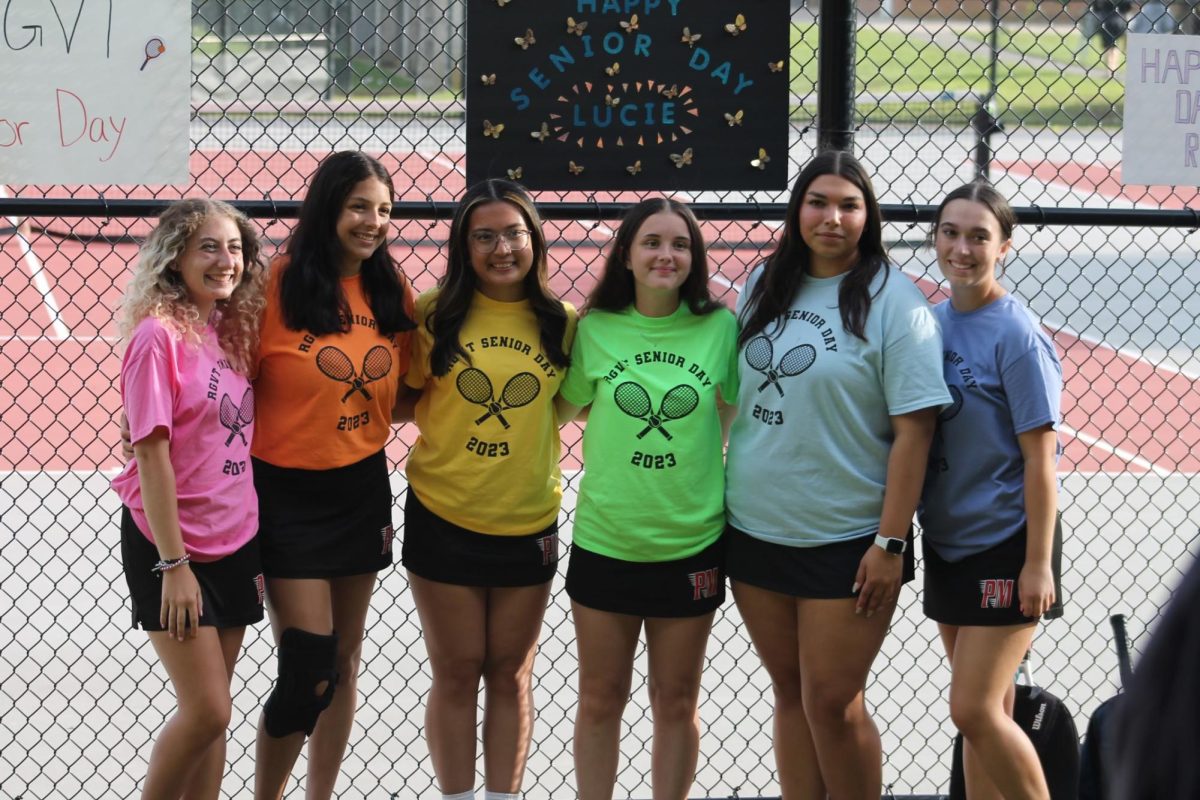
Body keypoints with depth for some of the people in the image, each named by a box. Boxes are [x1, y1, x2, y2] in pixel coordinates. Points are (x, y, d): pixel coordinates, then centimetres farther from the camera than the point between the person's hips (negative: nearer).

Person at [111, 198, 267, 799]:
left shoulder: (233, 331, 7)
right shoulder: (159, 335, -14)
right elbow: (151, 454, -16)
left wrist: (259, 549, 11)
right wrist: (173, 563, -18)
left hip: (235, 543, 7)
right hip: (173, 545, -7)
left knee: (211, 713, 9)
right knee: (208, 710, -8)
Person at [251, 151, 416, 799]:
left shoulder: (392, 293, 4)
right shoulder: (280, 284, -13)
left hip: (362, 490, 5)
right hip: (287, 495, -5)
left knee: (344, 661, 12)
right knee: (308, 668, -8)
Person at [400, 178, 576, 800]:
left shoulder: (562, 325, -2)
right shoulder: (434, 316, -6)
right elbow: (405, 397, 4)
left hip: (528, 526, 1)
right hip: (443, 521, -1)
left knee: (510, 676, 12)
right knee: (456, 675, 8)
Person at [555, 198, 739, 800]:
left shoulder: (720, 328, -4)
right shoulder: (595, 329, -2)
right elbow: (566, 406, 12)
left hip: (691, 543, 0)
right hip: (604, 541, 1)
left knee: (676, 701, 11)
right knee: (600, 699, 11)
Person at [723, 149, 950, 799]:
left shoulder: (892, 302, -10)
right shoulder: (763, 286, 7)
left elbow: (913, 429, -13)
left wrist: (891, 542, -16)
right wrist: (722, 506, 12)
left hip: (846, 542, -5)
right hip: (755, 528, 5)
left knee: (831, 702, -2)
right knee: (790, 692, 13)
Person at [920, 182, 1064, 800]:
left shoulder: (1017, 336, -14)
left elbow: (1039, 457, -14)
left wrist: (1038, 564, -16)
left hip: (1007, 545, -6)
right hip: (948, 541, 6)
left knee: (974, 710, -10)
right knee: (985, 710, 12)